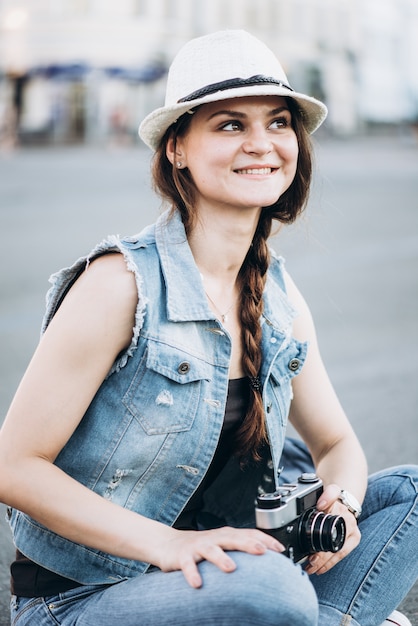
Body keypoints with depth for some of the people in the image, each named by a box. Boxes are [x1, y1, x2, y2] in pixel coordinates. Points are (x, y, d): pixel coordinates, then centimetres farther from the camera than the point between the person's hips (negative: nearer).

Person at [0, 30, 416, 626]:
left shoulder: (282, 301, 2)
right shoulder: (120, 284, -18)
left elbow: (337, 445, 14)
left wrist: (341, 504, -10)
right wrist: (166, 544, -26)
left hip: (215, 570, 7)